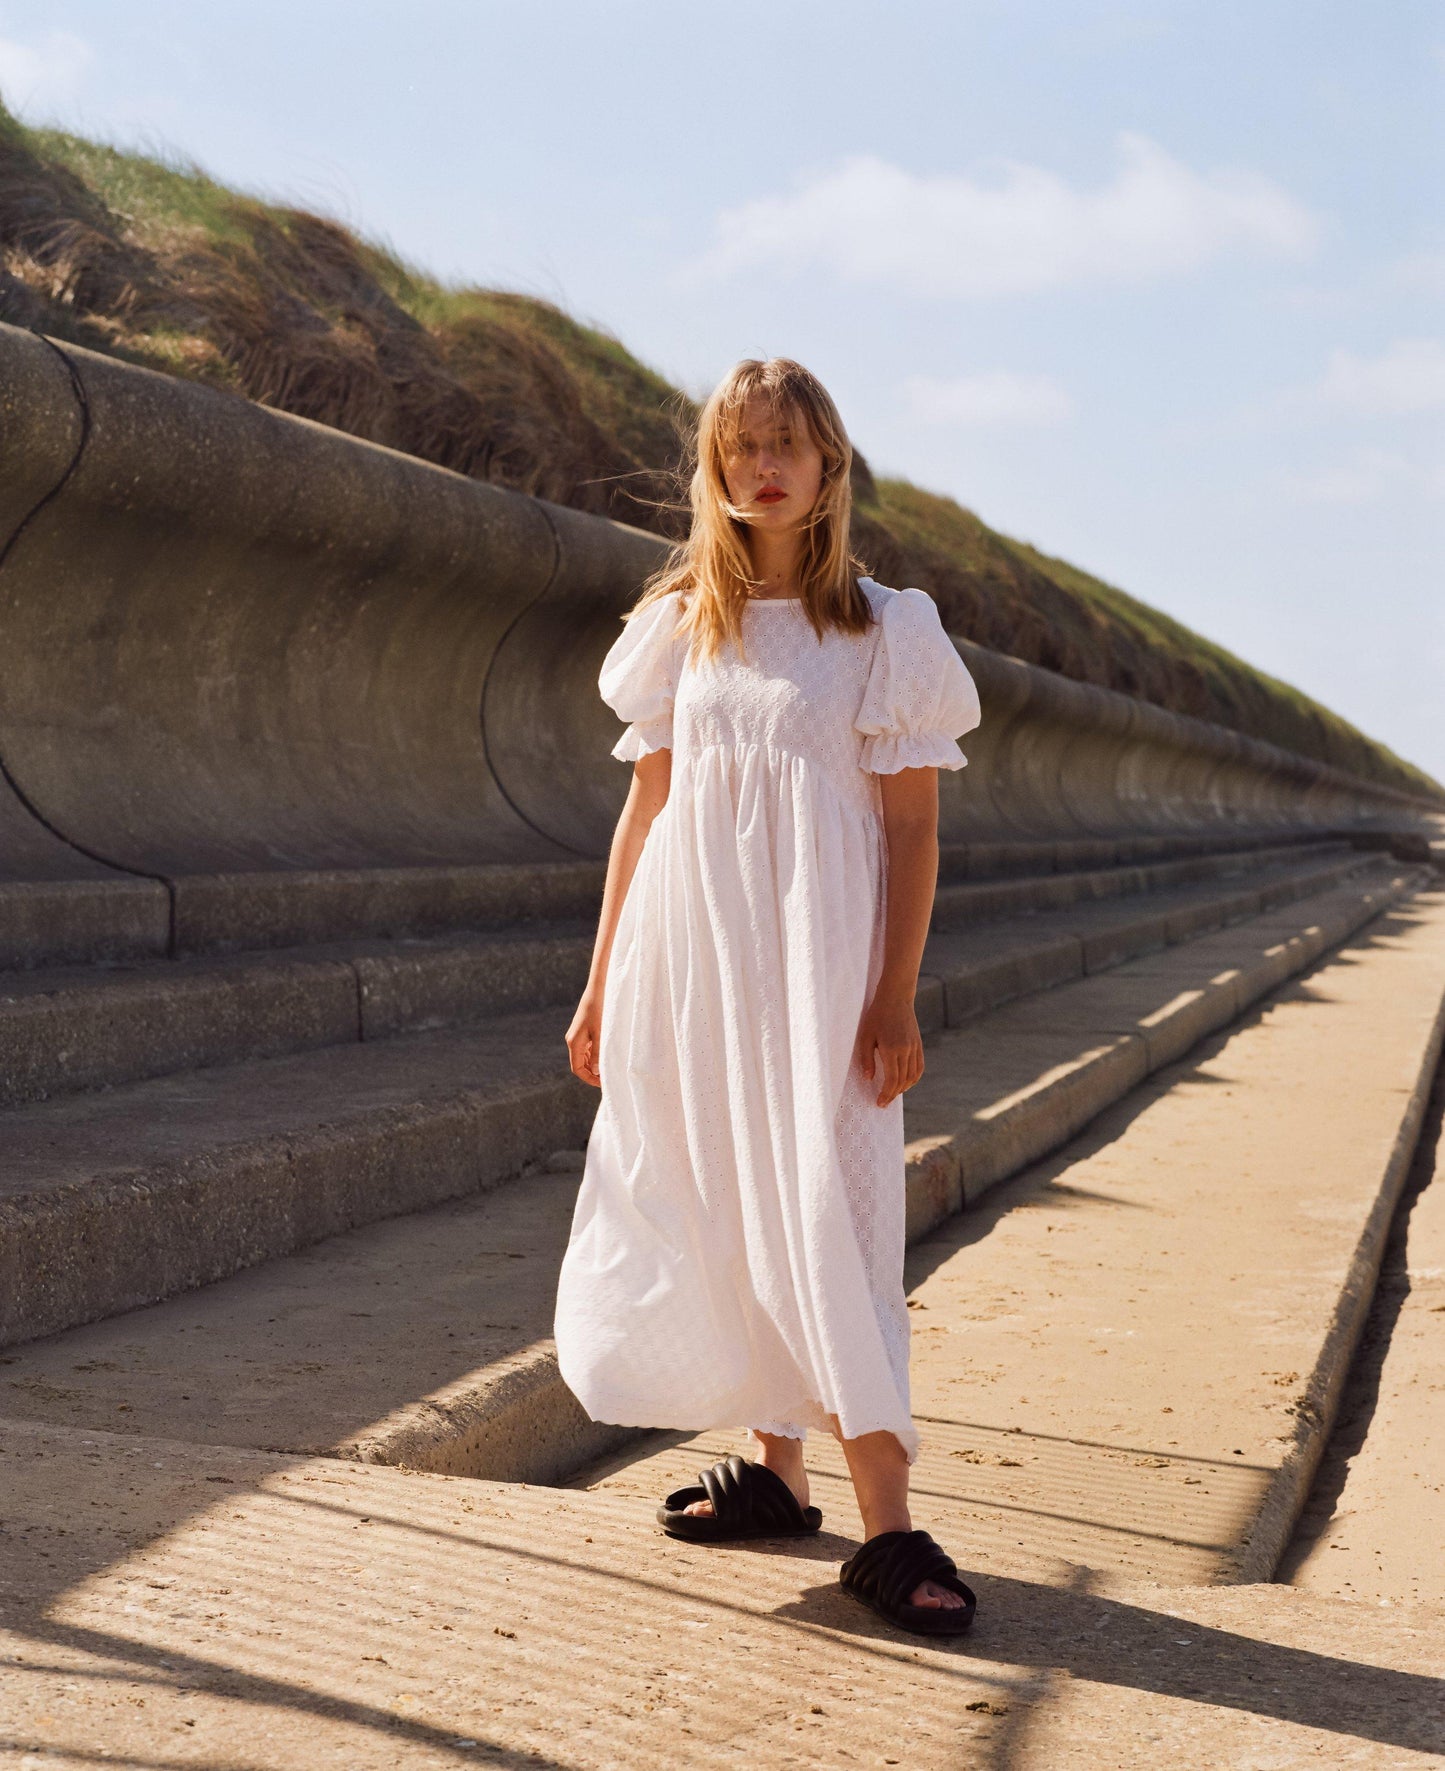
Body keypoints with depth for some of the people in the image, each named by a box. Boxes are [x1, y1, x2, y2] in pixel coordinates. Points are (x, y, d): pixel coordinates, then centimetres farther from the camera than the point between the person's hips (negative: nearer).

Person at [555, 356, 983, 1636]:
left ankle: (885, 1524, -5)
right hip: (687, 953, 4)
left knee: (823, 1219, -8)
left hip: (817, 960, -4)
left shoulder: (883, 630, -1)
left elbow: (912, 828, -3)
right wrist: (602, 985, 10)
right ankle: (778, 1470, 23)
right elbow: (645, 809, 11)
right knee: (719, 1216, 9)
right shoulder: (679, 624, 10)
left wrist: (896, 999, -10)